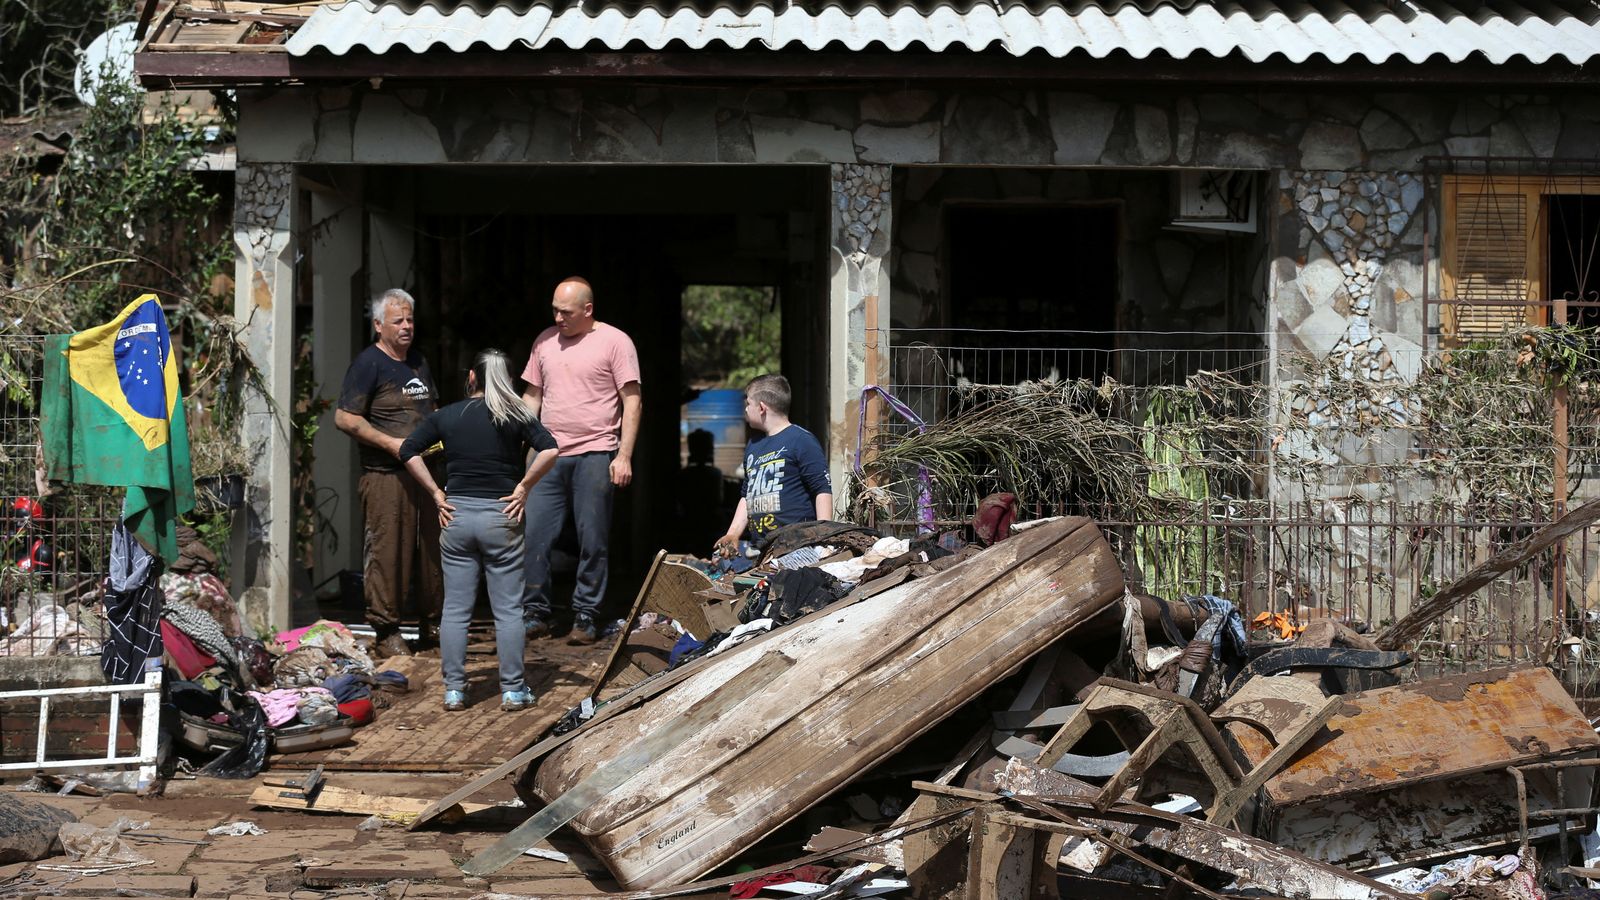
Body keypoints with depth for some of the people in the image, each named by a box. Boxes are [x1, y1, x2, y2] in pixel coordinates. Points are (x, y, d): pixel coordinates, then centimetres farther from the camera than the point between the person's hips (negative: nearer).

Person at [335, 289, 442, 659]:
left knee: (431, 549, 11)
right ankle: (386, 631, 1)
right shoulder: (368, 363, -6)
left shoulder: (418, 361, 18)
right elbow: (345, 418, -13)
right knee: (387, 553, -6)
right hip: (385, 476, -7)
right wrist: (391, 443, -17)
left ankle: (431, 623, 22)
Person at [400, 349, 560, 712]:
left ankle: (453, 691, 8)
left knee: (455, 609, 7)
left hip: (456, 515, 2)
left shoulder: (447, 416, 6)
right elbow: (549, 451, -14)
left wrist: (435, 493, 1)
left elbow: (409, 451, -1)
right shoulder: (515, 416, -1)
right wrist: (523, 487, -5)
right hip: (500, 517, -2)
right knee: (508, 610, 4)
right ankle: (513, 690, 6)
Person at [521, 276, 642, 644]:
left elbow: (632, 401, -4)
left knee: (593, 541, 0)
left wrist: (624, 456, -10)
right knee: (533, 535, 0)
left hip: (595, 455, -4)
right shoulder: (545, 341, 13)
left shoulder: (615, 341, -2)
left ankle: (585, 617, 10)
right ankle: (534, 614, 10)